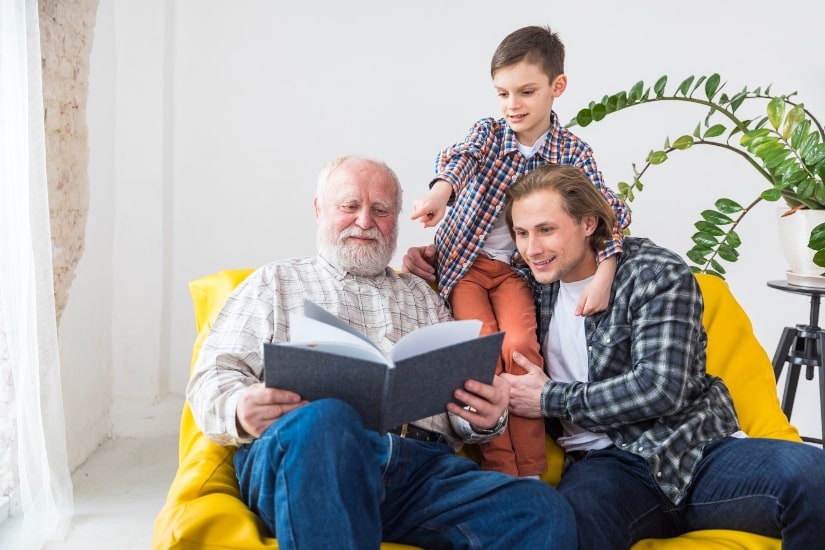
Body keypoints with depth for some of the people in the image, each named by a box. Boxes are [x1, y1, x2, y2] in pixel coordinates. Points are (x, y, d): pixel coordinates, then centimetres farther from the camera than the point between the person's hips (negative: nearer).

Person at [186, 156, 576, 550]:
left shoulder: (422, 297, 30)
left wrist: (485, 416, -3)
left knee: (545, 513, -26)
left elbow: (458, 416, 23)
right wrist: (240, 409, -15)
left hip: (424, 466, 3)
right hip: (307, 449, -2)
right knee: (325, 419, -40)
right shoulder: (275, 282, 22)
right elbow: (212, 378, 10)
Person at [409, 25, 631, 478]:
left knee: (521, 344, -24)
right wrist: (441, 188, -50)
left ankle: (529, 472, -13)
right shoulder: (488, 133, -2)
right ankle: (500, 469, -11)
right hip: (466, 262, 0)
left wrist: (604, 275, -29)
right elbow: (461, 156, -26)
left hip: (517, 269, 0)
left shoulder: (573, 152, -2)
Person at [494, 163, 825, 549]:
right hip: (609, 463, 0)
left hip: (699, 448, 0)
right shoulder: (538, 284, 13)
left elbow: (661, 387, -12)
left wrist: (551, 400, -7)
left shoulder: (656, 273, -1)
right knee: (570, 519, -40)